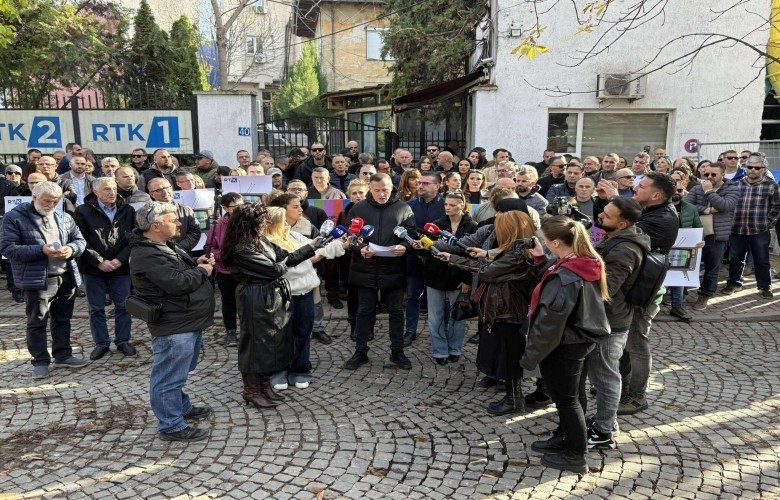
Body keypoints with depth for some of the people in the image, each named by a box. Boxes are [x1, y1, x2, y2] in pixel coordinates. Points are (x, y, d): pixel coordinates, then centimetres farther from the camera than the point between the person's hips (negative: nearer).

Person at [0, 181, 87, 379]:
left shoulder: (64, 218, 9)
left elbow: (80, 240, 14)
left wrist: (71, 249, -10)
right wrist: (41, 250, -22)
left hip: (66, 278, 5)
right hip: (37, 280, -4)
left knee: (63, 319, 15)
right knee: (37, 322, 6)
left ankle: (63, 355, 28)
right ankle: (40, 361, 18)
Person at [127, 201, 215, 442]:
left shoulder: (166, 245, 11)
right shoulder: (147, 255, -22)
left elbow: (181, 269, 25)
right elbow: (177, 282, -29)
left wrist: (197, 263, 5)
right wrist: (202, 271, -13)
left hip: (187, 322, 11)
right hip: (174, 326, -11)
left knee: (178, 373, 25)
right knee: (169, 377, 1)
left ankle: (182, 407, 41)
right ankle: (171, 426, 11)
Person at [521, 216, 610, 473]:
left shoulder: (565, 278, -30)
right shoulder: (588, 264, -3)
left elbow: (550, 323, -26)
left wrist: (531, 356, -17)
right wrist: (541, 259, 2)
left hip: (564, 347, -9)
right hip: (582, 339, 9)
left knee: (566, 399, 8)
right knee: (573, 395, 22)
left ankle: (575, 456, 24)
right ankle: (564, 438, 41)